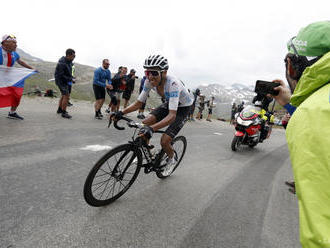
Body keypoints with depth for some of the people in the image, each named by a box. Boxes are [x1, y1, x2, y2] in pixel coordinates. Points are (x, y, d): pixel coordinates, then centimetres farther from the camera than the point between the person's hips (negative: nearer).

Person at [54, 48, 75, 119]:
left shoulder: (69, 61, 2)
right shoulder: (62, 63, -25)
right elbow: (60, 75, -24)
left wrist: (72, 78, 1)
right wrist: (70, 79, -22)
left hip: (65, 81, 10)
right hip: (61, 81, -10)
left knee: (64, 95, 19)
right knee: (66, 96, -11)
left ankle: (60, 109, 35)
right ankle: (64, 113, -4)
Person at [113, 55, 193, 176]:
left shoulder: (173, 84, -37)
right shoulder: (149, 81, -17)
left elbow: (172, 115, -45)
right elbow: (138, 103, -10)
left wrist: (152, 128, -59)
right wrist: (121, 112, -26)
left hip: (182, 108, -6)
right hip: (169, 104, 6)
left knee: (164, 141, -16)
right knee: (144, 123, -15)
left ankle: (172, 159, 17)